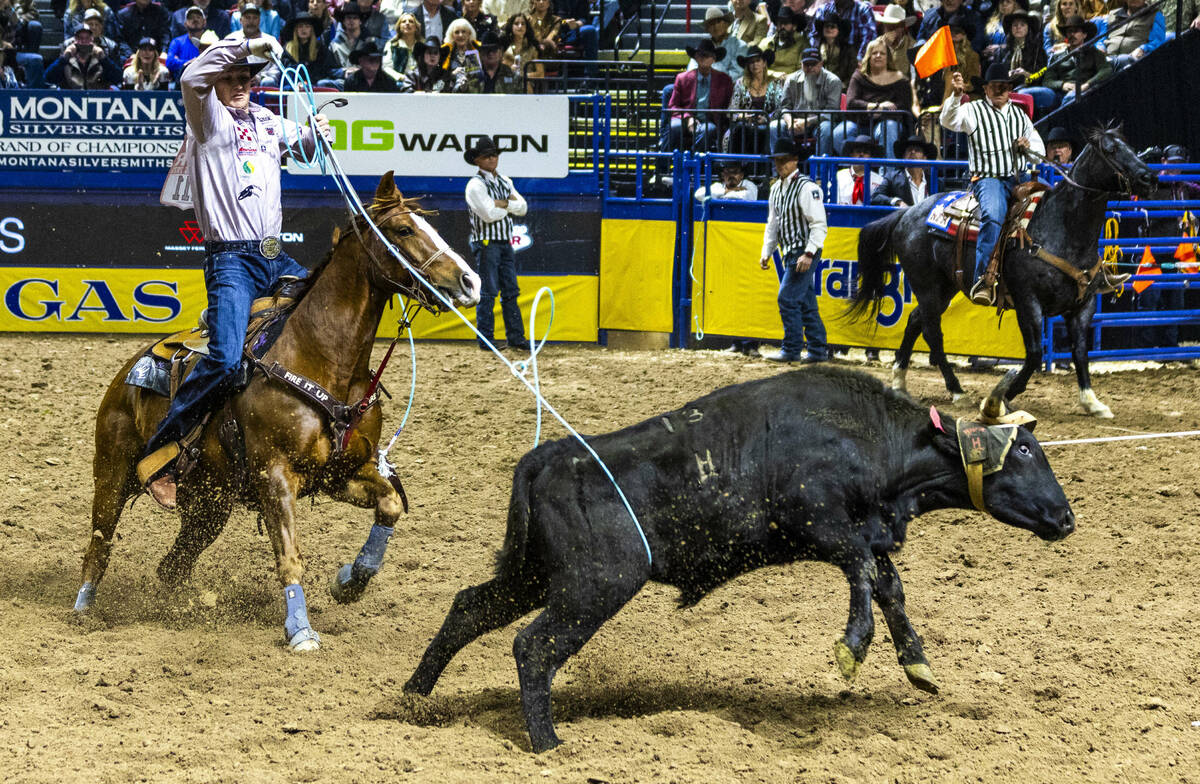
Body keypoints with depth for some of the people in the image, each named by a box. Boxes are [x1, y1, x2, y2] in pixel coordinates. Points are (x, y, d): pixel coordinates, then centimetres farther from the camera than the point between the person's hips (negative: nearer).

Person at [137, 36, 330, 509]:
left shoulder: (269, 123, 17)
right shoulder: (209, 119, -1)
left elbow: (305, 143, 36)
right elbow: (192, 80, -23)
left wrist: (318, 133, 12)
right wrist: (243, 46, -26)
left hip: (276, 258, 8)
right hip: (231, 261, -8)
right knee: (225, 362, -24)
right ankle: (158, 456, -17)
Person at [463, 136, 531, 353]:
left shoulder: (505, 182, 14)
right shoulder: (476, 184, -9)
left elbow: (522, 208, 6)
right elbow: (490, 214, -19)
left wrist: (504, 204, -12)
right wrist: (510, 206, -2)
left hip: (505, 243, 7)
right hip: (486, 243, -7)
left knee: (511, 292, 8)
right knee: (488, 292, -6)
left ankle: (516, 337, 12)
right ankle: (486, 339, -2)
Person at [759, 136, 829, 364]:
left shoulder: (807, 188, -14)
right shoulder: (776, 189, 13)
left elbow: (819, 224, -18)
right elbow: (773, 223, 22)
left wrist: (808, 254, -24)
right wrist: (766, 252, 15)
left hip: (804, 252, -9)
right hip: (789, 253, 9)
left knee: (787, 298, -11)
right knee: (806, 302, 11)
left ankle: (791, 349, -4)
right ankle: (818, 350, 16)